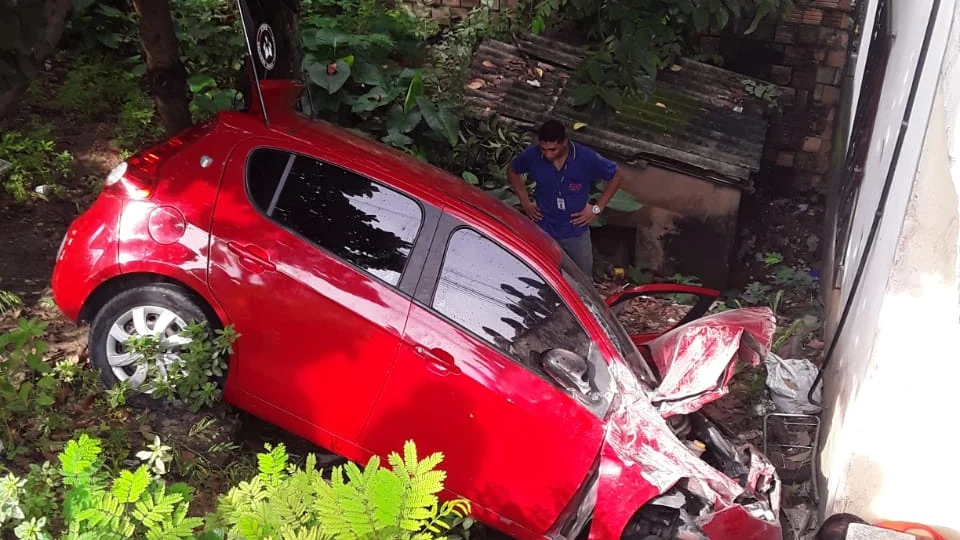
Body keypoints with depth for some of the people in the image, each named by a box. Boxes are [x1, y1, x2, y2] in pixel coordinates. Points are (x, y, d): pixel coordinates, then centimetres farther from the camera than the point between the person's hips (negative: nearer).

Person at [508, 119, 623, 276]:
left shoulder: (587, 158, -22)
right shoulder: (532, 156, -17)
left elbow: (615, 176, -6)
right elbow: (512, 171, 5)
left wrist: (597, 208, -9)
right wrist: (525, 202, 0)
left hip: (576, 233, -1)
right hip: (543, 232, 1)